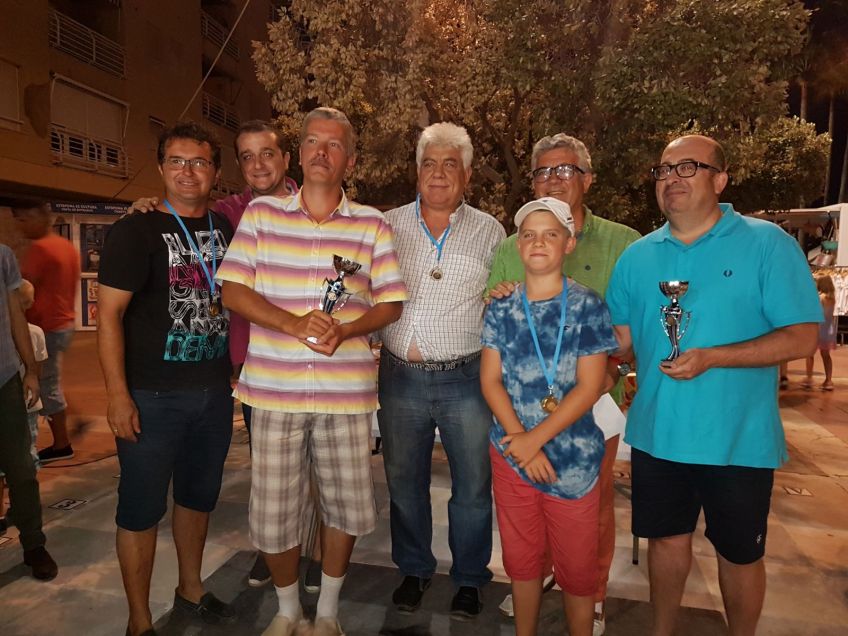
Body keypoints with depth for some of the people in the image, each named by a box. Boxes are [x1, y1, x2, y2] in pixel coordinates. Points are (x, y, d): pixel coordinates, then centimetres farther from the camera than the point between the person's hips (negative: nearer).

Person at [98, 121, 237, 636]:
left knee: (199, 496, 19)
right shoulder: (136, 230, -7)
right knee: (142, 509, 6)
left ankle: (191, 590, 39)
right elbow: (109, 313, -10)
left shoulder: (227, 228, 8)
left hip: (215, 391, 5)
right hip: (153, 397, -5)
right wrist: (118, 395, -16)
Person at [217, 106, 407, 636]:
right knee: (273, 514, 8)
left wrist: (345, 330, -14)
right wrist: (293, 324, -15)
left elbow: (391, 303, 5)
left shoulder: (373, 225, 5)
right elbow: (233, 290, 1)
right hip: (274, 389, 0)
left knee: (347, 504, 12)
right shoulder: (261, 213, 5)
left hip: (347, 391, 1)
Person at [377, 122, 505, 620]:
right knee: (404, 481, 15)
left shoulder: (489, 232, 4)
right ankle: (414, 569, 37)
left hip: (466, 378, -1)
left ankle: (470, 578, 32)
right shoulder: (388, 226, 6)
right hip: (401, 376, 2)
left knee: (473, 486, 9)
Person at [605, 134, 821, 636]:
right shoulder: (637, 256, 4)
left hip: (738, 439, -3)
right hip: (657, 433, 3)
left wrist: (712, 357, -23)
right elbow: (620, 338, 9)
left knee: (740, 553, 15)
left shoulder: (767, 243, -8)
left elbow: (803, 336, -13)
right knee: (667, 539, 19)